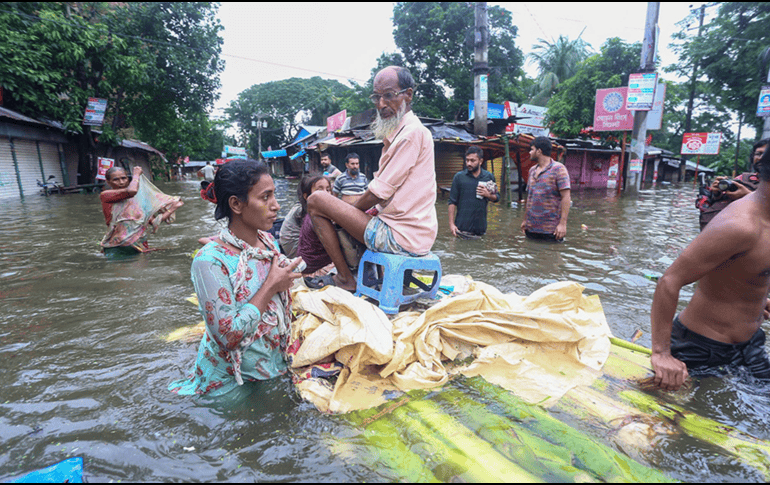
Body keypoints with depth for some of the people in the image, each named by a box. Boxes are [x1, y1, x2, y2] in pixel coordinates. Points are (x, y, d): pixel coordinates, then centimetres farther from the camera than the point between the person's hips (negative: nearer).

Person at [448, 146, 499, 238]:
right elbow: (452, 202, 1)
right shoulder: (459, 177, 2)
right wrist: (451, 223, -6)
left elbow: (497, 197, 17)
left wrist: (488, 195, -6)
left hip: (481, 227, 3)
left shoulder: (489, 177, 8)